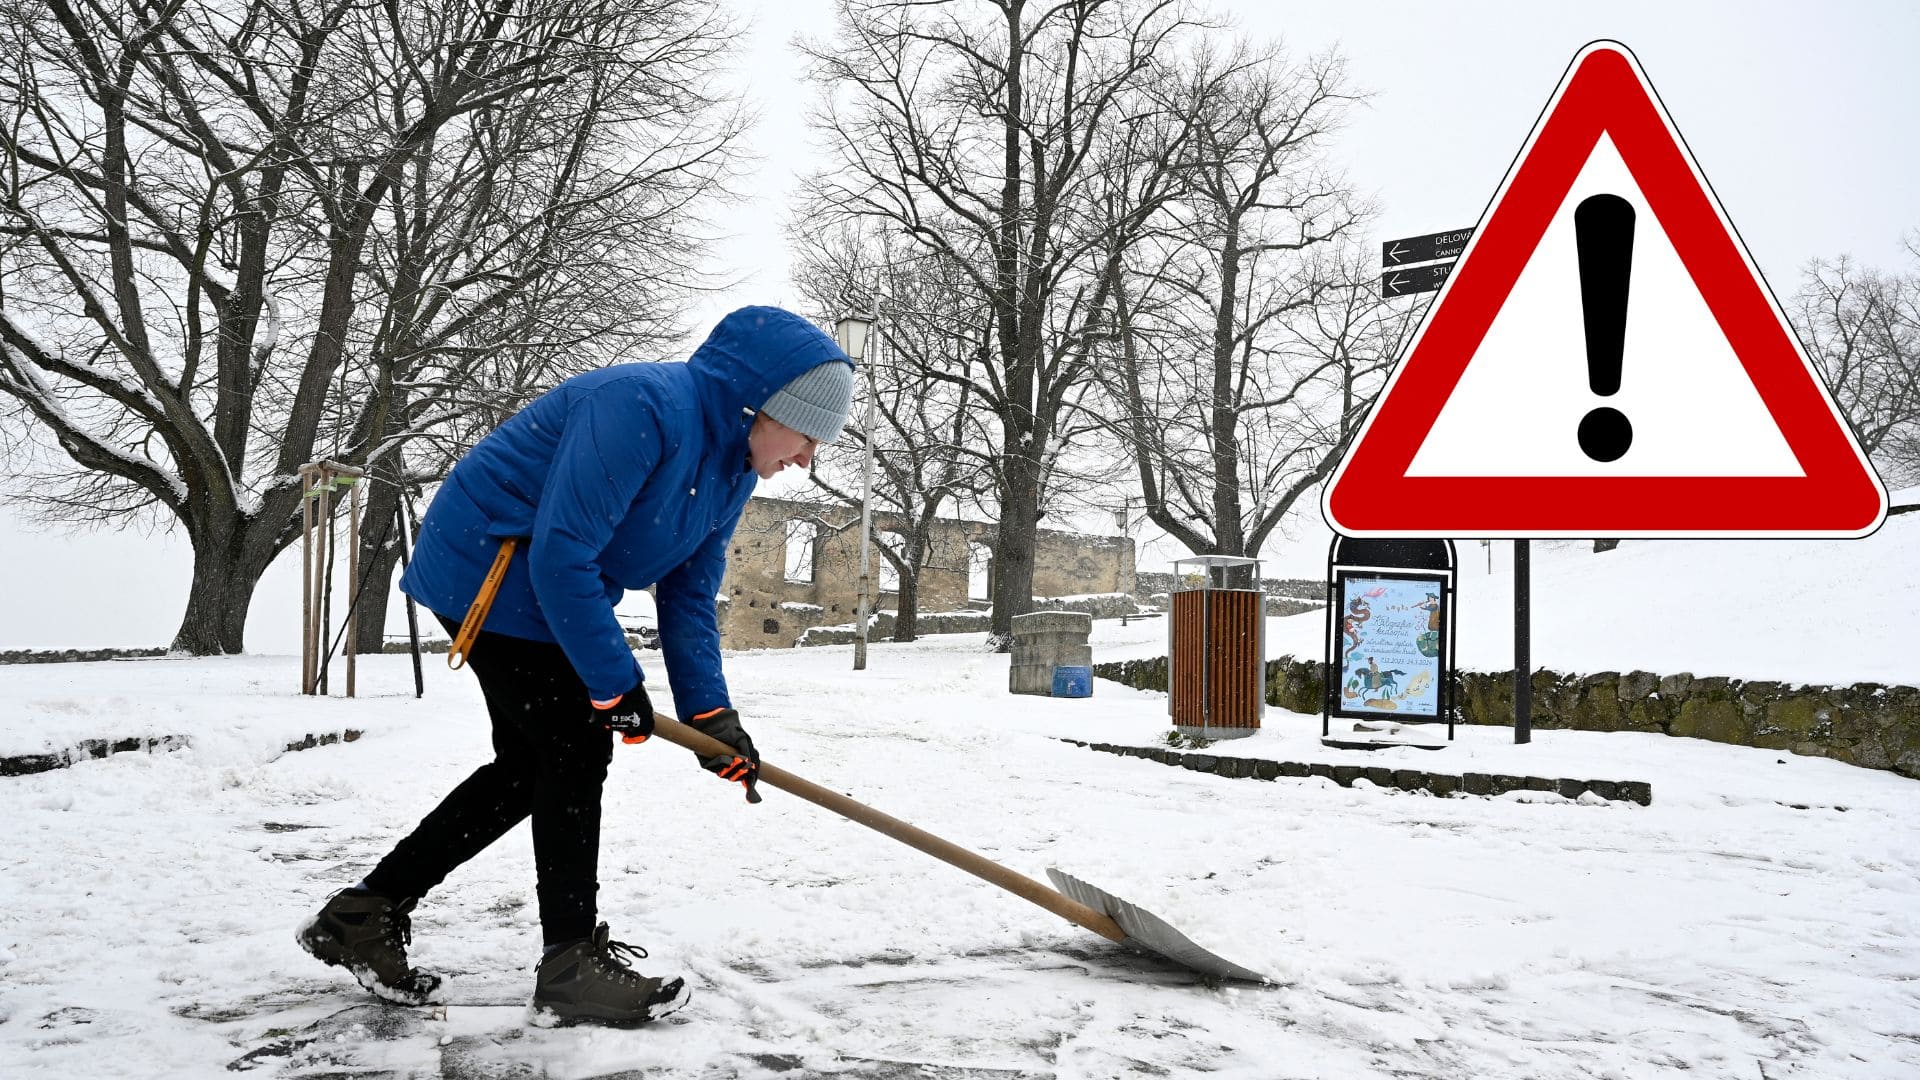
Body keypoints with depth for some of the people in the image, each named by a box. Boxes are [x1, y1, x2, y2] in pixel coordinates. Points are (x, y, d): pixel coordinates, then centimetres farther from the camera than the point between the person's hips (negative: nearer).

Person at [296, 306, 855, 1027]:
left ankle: (363, 916, 22)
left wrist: (708, 710, -7)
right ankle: (573, 968, 3)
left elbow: (688, 599, 4)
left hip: (543, 591, 10)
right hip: (487, 571, -10)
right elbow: (560, 556, -31)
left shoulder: (732, 471, 2)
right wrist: (614, 683, -25)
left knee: (529, 766, 12)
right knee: (575, 751, -9)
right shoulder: (642, 407, -29)